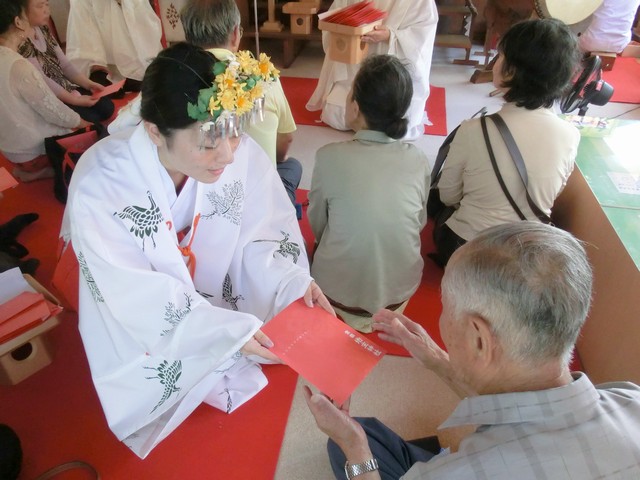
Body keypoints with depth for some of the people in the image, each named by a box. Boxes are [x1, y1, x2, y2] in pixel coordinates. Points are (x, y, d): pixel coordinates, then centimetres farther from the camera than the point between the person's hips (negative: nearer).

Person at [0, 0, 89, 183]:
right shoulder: (19, 66, -26)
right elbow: (53, 111, -20)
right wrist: (83, 123, -2)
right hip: (34, 151, -9)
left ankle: (29, 170, 15)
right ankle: (41, 170, 5)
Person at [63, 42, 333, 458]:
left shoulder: (243, 154, -22)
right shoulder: (99, 186, -31)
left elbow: (260, 237, -12)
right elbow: (140, 297, -26)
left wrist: (293, 283, -30)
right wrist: (229, 330, -33)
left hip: (225, 308, 4)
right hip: (145, 338, -3)